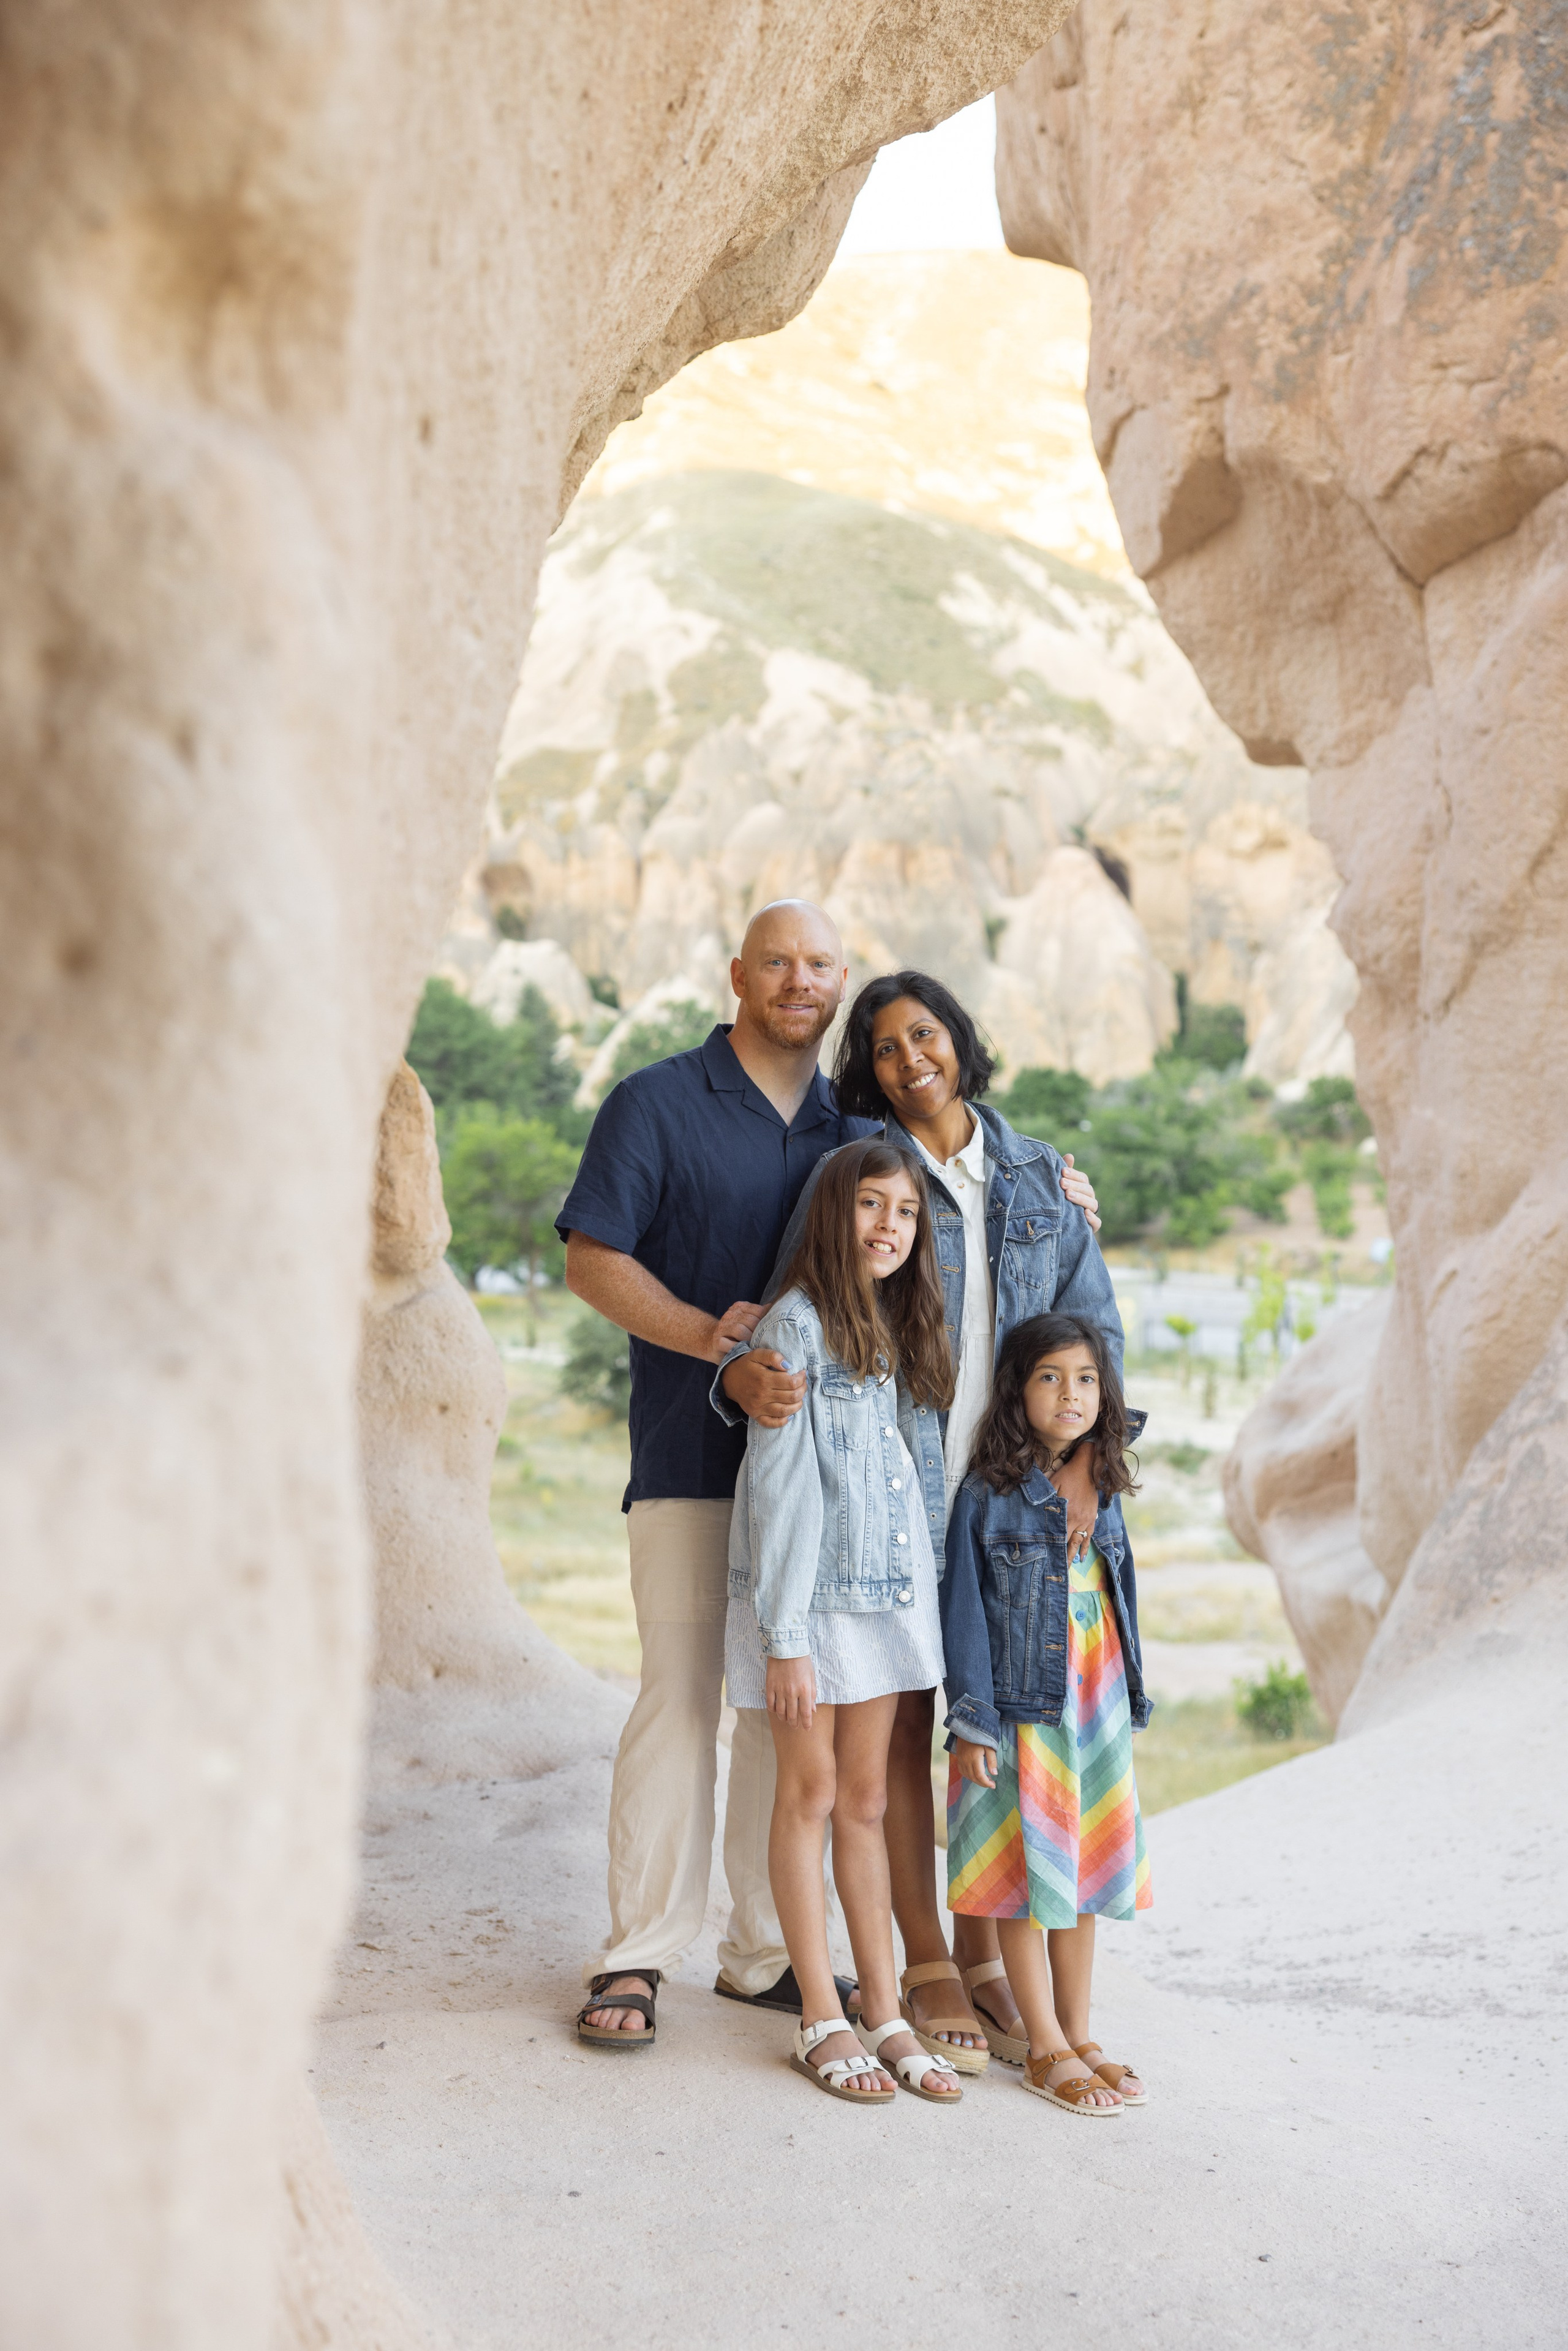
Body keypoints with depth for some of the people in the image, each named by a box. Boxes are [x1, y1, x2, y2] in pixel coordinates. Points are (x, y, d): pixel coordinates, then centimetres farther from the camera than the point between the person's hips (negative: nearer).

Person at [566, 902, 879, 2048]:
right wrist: (706, 1333, -20)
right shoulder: (656, 1104, 0)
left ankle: (767, 1950, 18)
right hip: (694, 1454, -5)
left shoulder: (854, 1126, 15)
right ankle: (638, 1955, 4)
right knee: (681, 1697, -6)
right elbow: (593, 1258, -5)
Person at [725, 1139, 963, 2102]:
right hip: (810, 1595, -6)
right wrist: (784, 1637, -15)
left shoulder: (899, 1333, 11)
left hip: (887, 1592, 6)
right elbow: (782, 1487, -14)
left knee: (867, 1802, 10)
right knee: (810, 1797, 3)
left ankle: (886, 2012, 15)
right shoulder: (796, 1326, -11)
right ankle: (822, 2020, 10)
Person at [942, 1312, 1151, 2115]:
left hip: (1097, 1714, 6)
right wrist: (971, 1723, -12)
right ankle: (1047, 2051, 9)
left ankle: (1080, 2037, 22)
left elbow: (1120, 1602, 15)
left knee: (1085, 1876, 12)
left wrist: (1130, 1707, 13)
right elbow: (965, 1612, -8)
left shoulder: (1103, 1495, 8)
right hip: (1021, 1716, -6)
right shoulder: (989, 1497, -8)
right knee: (1028, 1882, 1)